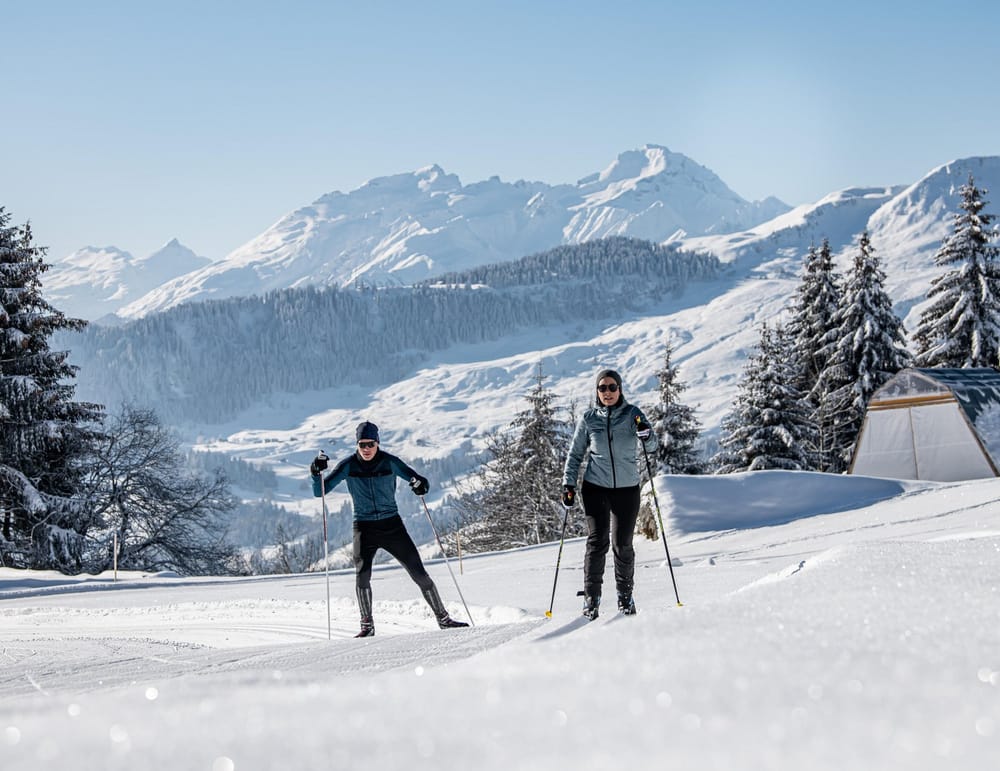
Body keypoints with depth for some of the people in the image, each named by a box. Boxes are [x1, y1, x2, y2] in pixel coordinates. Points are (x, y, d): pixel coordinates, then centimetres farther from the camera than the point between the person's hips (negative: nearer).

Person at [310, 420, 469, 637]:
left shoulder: (389, 462, -7)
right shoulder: (348, 466, -5)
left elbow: (417, 479, -2)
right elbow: (320, 492, -4)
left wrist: (420, 484, -26)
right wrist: (316, 473, -23)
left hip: (392, 525, 0)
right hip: (364, 527, 0)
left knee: (419, 573, -2)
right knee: (362, 574, -20)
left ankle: (443, 619, 9)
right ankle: (367, 625, -7)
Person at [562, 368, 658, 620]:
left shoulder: (633, 414, 1)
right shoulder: (588, 419, 3)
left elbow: (651, 446, -7)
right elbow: (575, 454, 11)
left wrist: (646, 434, -29)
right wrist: (568, 484, 1)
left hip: (627, 488, 0)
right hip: (595, 488, 0)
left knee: (622, 544, 1)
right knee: (597, 541, -7)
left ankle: (625, 595, 19)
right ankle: (591, 598, 0)